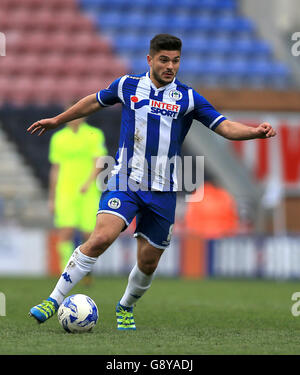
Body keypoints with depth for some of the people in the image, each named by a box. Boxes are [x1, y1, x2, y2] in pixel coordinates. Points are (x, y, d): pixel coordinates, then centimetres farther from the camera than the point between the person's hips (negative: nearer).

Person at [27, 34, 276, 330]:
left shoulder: (188, 98, 3)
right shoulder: (127, 86, 5)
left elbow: (225, 127, -2)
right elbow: (95, 101, 23)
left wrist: (255, 131, -20)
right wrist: (57, 120, 33)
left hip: (162, 191, 1)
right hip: (125, 182, -1)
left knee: (148, 263, 5)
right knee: (101, 238, -23)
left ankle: (125, 307, 34)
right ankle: (54, 300, -17)